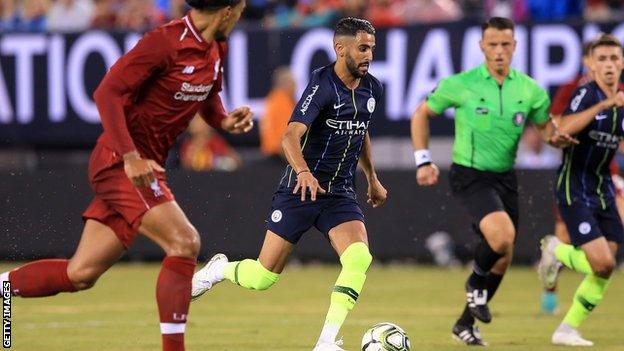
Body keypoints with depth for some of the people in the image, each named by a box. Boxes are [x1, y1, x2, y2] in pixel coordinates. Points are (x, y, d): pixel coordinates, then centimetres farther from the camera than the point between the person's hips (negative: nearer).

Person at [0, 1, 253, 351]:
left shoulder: (215, 49, 9)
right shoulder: (166, 41, -17)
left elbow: (207, 97, 27)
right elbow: (108, 92, -20)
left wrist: (224, 120, 3)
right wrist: (130, 156, -28)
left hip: (143, 165, 9)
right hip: (120, 161, -9)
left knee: (80, 275, 7)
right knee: (184, 242, -19)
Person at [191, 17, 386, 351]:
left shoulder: (372, 88, 5)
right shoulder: (322, 84, -18)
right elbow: (291, 136, -30)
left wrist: (372, 179, 29)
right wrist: (303, 171, -48)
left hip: (340, 194, 5)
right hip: (301, 187, -5)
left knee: (359, 258, -23)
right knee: (263, 278, -1)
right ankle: (219, 269, 34)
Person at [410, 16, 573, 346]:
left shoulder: (528, 89, 1)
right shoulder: (460, 84, -9)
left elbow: (545, 126, 15)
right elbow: (422, 114, 3)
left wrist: (555, 137, -9)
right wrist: (423, 161, -3)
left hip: (505, 178, 5)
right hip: (469, 176, -5)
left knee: (502, 258, 8)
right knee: (503, 235, -29)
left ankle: (465, 323, 27)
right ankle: (476, 283, 3)